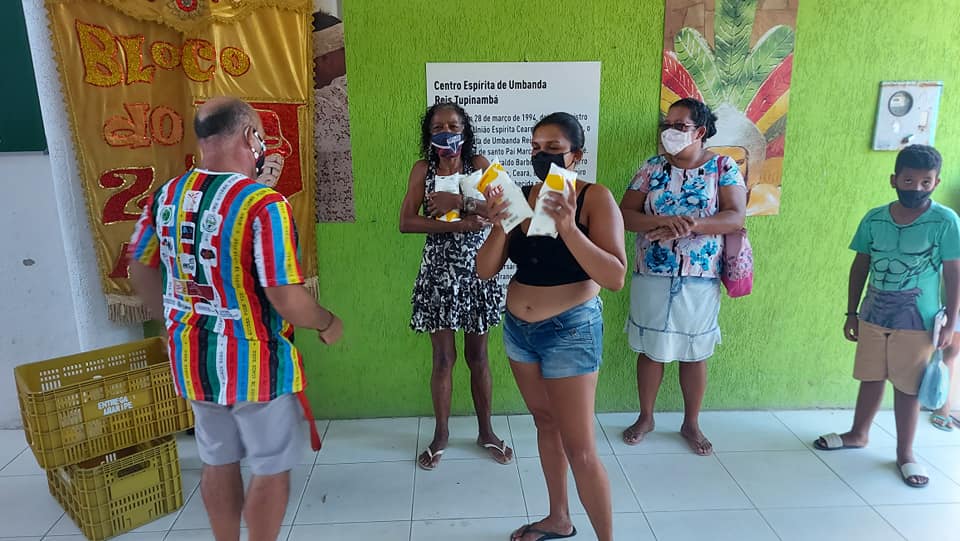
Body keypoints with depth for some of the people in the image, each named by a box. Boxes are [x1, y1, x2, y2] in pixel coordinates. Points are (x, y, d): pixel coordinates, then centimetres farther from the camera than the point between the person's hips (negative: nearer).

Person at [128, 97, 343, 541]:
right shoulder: (263, 204, -23)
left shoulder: (166, 196, 0)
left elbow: (141, 270, 11)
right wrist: (328, 323, -6)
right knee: (271, 469, 12)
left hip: (193, 358, 7)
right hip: (255, 361, -7)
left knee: (217, 463, 23)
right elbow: (287, 301, -25)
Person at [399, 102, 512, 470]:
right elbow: (406, 222, -11)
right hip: (438, 271, 0)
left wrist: (460, 201, -22)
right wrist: (459, 225, -19)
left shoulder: (478, 164, 0)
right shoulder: (423, 169, 0)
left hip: (476, 269, 0)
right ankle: (441, 434, 25)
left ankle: (486, 431, 27)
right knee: (443, 358, 7)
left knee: (477, 356, 11)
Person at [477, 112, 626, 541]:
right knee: (545, 422, 20)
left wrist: (568, 227, -31)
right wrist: (499, 226, -21)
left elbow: (616, 277, -22)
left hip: (570, 331, -6)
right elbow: (486, 270, -3)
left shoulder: (595, 198, -12)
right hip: (518, 328, 6)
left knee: (580, 449, -2)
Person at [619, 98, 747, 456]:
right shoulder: (652, 168, 1)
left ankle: (691, 423, 31)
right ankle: (645, 417, 31)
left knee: (695, 354, 12)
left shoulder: (724, 168, -3)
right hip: (652, 278, 1)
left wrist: (693, 225, -29)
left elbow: (735, 218, -13)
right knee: (650, 350, 12)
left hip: (700, 281, -1)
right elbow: (625, 214, -7)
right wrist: (663, 221, -25)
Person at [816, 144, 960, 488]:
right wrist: (852, 313, 6)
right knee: (870, 378, 16)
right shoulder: (874, 219, -2)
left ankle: (905, 453, 24)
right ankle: (858, 434, 35)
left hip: (917, 322, -3)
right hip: (873, 317, 3)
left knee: (907, 387, 8)